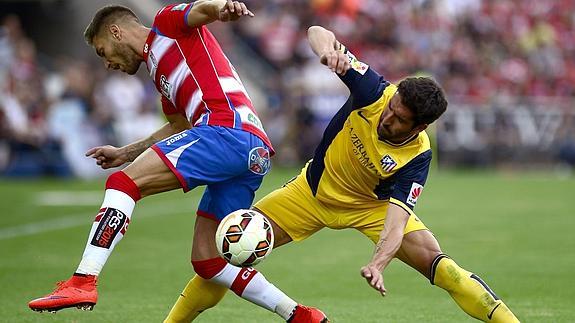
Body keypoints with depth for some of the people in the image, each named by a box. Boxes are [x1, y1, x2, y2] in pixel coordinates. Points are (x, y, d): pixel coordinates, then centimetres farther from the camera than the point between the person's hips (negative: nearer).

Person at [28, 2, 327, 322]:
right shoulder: (162, 69, 34)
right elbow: (179, 126, 47)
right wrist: (125, 153, 51)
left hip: (227, 130, -9)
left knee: (123, 183, -14)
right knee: (206, 261, 10)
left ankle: (83, 282, -26)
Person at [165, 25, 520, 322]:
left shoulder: (417, 158, -29)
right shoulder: (376, 92, -27)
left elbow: (396, 219, -37)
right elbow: (318, 33, -27)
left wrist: (378, 263, -56)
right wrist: (328, 49, -52)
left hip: (372, 206, -2)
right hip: (315, 190, 2)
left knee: (434, 260, -23)